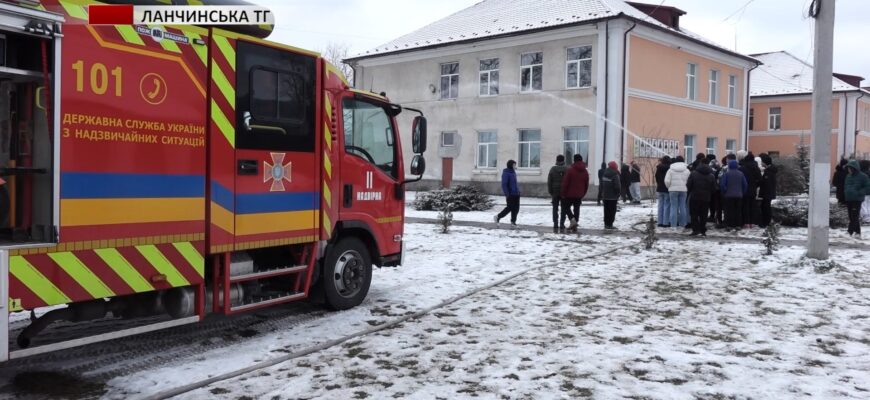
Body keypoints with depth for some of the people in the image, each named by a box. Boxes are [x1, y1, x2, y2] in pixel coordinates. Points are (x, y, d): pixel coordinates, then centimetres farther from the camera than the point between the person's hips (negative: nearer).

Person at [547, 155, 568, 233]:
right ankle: (562, 226, 6)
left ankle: (555, 227, 1)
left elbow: (549, 182, -1)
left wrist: (550, 192, 5)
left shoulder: (553, 169, -2)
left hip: (555, 192, 0)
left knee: (555, 209, 5)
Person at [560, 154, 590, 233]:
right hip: (579, 195, 5)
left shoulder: (570, 170, -12)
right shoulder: (585, 172, 5)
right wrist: (583, 194, 19)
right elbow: (586, 185, 10)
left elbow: (565, 183, -13)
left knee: (566, 207, 8)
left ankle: (572, 219, -14)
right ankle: (574, 226, 10)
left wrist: (563, 194, -4)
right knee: (576, 209, 9)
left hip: (570, 194, -5)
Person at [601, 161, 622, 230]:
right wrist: (618, 194, -4)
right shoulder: (615, 175, -16)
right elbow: (617, 186, -18)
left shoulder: (605, 174, 8)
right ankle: (610, 224, -4)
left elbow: (601, 184, 13)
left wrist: (602, 194, 18)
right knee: (612, 210, -2)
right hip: (613, 196, -7)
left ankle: (606, 224, 17)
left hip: (605, 196, 7)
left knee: (606, 210, 13)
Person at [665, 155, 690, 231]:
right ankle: (683, 223, 12)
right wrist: (687, 188, 12)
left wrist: (669, 187, 6)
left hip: (673, 190, -1)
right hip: (683, 190, 1)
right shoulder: (686, 170, 2)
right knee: (682, 206, 8)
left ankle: (674, 224, 0)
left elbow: (667, 181, -10)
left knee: (674, 207, 1)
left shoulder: (671, 170, -3)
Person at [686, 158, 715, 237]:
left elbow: (688, 185, -8)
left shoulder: (694, 173, -8)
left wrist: (690, 192, 11)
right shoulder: (711, 175, 0)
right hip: (706, 198, 2)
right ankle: (703, 231, 9)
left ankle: (695, 229, -4)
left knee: (694, 214, 5)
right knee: (703, 215, 9)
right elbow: (714, 187, 2)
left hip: (694, 197, -2)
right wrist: (709, 195, 16)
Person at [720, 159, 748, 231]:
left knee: (729, 211, 1)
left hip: (729, 195, -3)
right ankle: (737, 225, 12)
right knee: (738, 211, 10)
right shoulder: (741, 174, 2)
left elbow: (722, 184, -13)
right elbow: (745, 185, 4)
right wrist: (743, 192, 14)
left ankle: (730, 225, 0)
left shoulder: (726, 174, -10)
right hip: (739, 195, 3)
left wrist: (724, 192, 0)